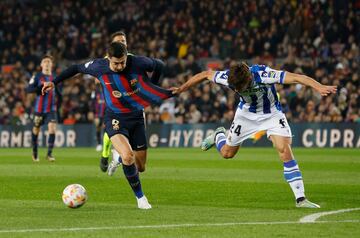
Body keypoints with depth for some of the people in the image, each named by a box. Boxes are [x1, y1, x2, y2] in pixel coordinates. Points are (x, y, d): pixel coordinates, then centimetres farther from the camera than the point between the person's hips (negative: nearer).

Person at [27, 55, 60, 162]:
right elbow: (29, 89, -12)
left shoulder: (55, 77, 8)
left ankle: (49, 153, -13)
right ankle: (35, 152, 30)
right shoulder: (37, 76, -2)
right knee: (36, 130, 9)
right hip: (39, 108, -1)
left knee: (52, 128, -17)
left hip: (51, 109, 1)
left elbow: (58, 93, 20)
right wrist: (41, 87, -25)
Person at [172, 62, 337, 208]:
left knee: (284, 149, -22)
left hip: (271, 113, -3)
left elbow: (296, 78, -45)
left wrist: (319, 87, -59)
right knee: (227, 153, 10)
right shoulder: (227, 77, -28)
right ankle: (219, 136, 48)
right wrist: (181, 89, 1)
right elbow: (206, 74, -8)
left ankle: (300, 199, -19)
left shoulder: (263, 75, -39)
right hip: (246, 114, 3)